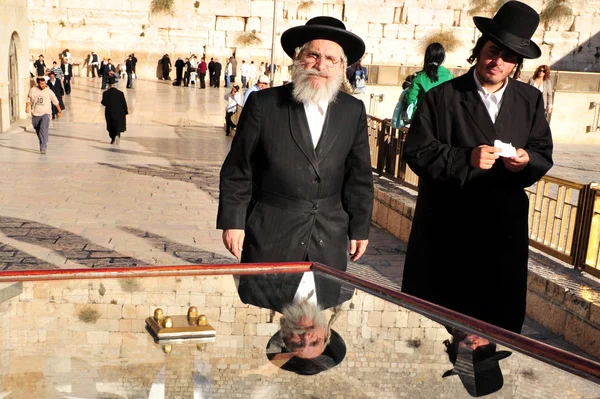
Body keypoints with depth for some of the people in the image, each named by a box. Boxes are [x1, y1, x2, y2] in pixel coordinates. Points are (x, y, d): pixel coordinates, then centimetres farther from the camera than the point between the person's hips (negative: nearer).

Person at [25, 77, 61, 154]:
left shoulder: (49, 91, -4)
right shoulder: (32, 90, -1)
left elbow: (55, 102, 8)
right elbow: (28, 99, 13)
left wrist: (59, 111, 16)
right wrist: (27, 107, -5)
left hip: (45, 114, -3)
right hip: (35, 114, 3)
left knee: (43, 130, -21)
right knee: (38, 132, 16)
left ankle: (43, 148, -24)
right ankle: (43, 145, 37)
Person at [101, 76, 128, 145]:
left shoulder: (105, 93, -10)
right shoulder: (120, 93, -12)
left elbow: (104, 103, -5)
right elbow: (124, 104, -7)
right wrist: (125, 112, 4)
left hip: (109, 113, 2)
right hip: (119, 113, -1)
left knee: (111, 127, 17)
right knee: (119, 126, 7)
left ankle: (113, 140, 24)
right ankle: (117, 135, -20)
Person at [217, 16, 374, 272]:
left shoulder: (353, 111, 2)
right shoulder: (263, 104, -6)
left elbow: (359, 177, 7)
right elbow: (237, 170, -2)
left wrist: (359, 228, 8)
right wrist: (232, 222, -4)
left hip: (329, 242, 2)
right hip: (270, 237, -2)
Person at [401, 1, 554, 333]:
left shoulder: (530, 100, 7)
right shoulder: (442, 97, -5)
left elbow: (544, 154, 11)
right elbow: (416, 152, -8)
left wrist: (527, 160, -13)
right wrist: (466, 158, -22)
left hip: (506, 229, 4)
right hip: (447, 230, -3)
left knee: (502, 316, 13)